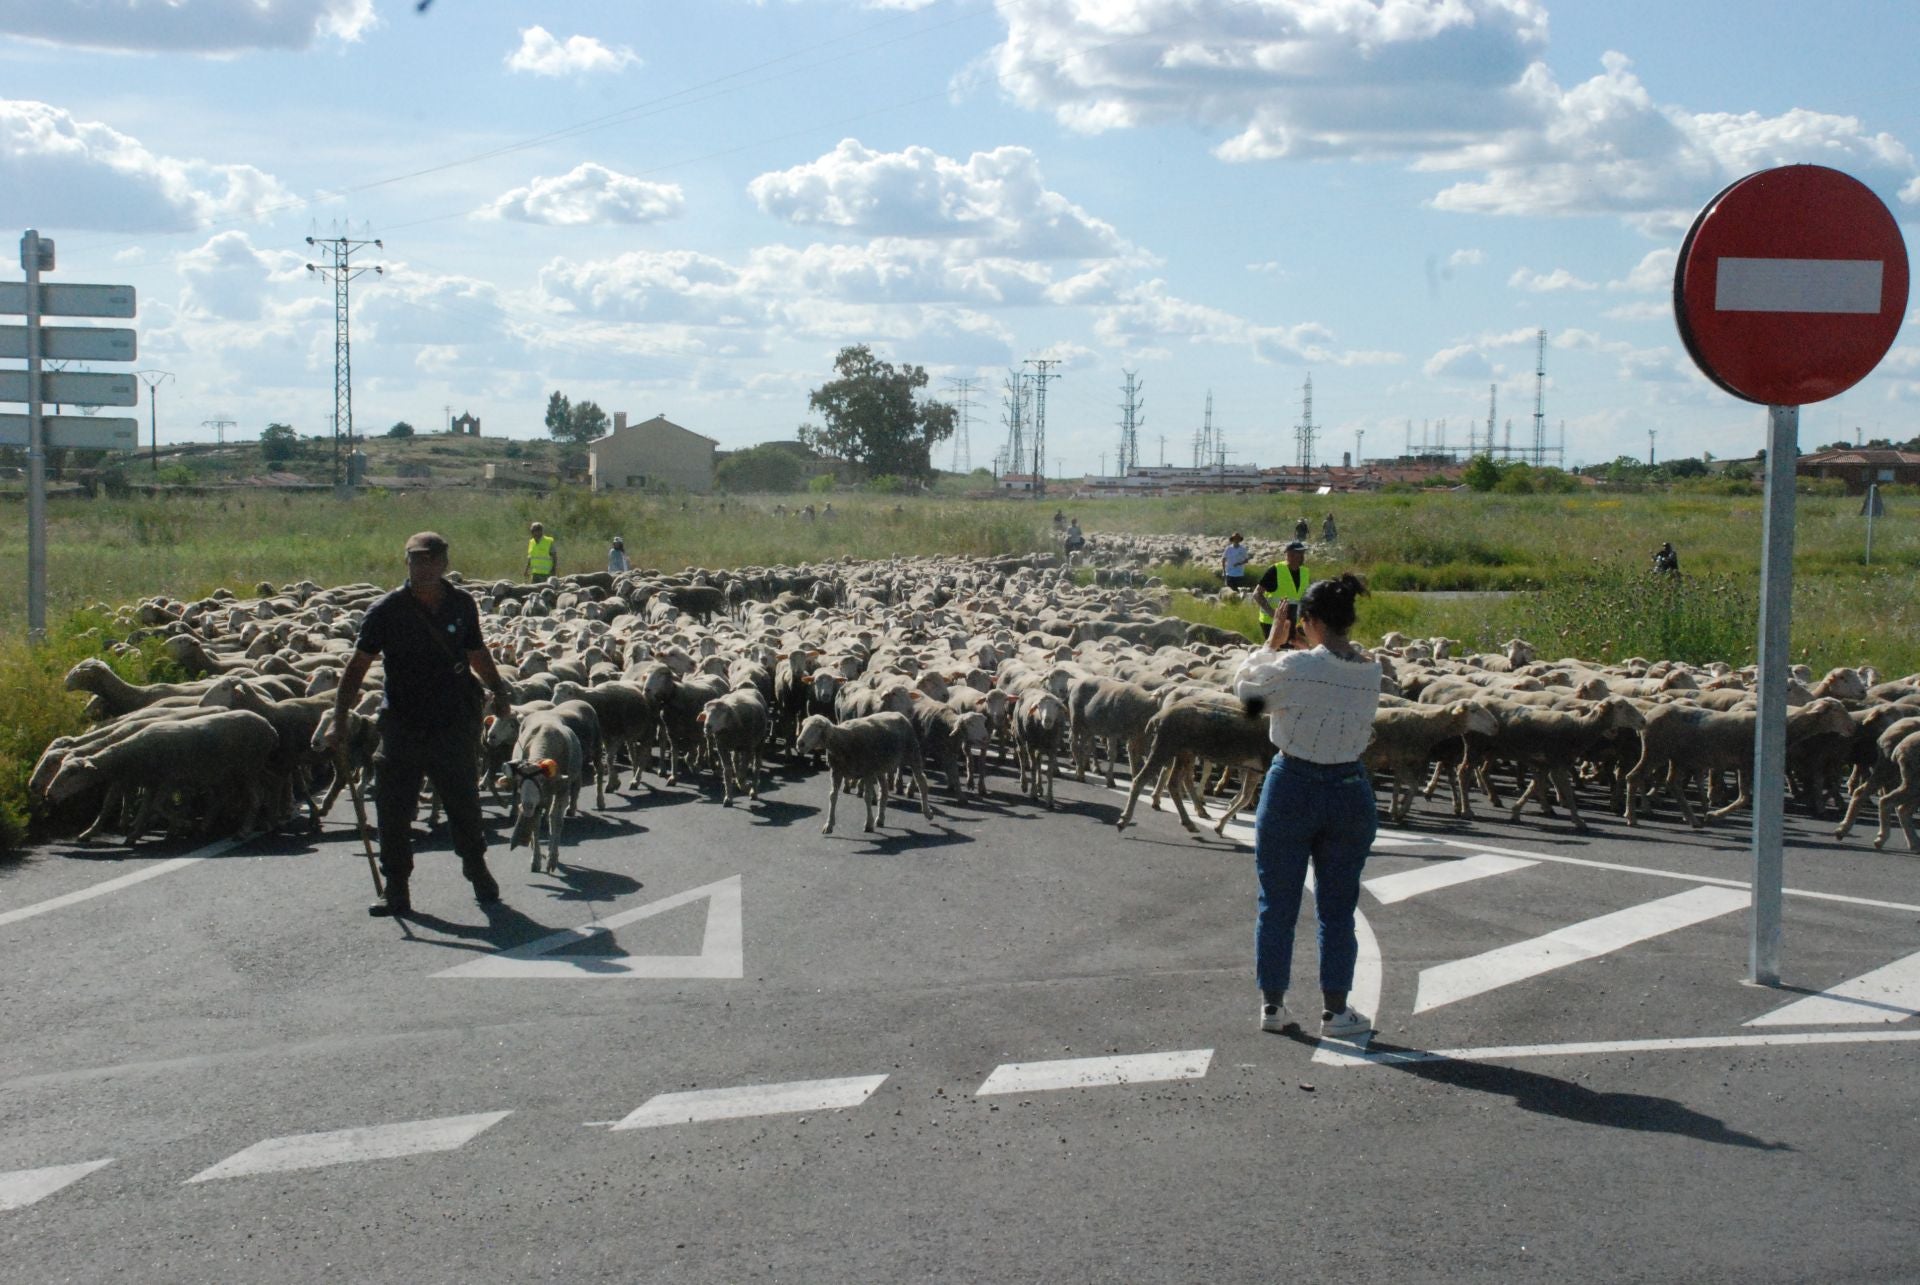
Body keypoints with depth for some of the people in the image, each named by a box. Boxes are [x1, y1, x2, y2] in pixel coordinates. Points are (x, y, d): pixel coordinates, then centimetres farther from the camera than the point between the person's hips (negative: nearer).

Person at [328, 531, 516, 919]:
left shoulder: (462, 604, 4)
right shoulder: (386, 610, -7)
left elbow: (477, 653, 21)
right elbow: (358, 666, -7)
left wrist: (499, 690, 10)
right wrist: (340, 721, -13)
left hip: (454, 726, 2)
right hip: (402, 725, -2)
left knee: (464, 803, 13)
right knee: (393, 810, 0)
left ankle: (478, 872, 35)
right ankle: (397, 891, 9)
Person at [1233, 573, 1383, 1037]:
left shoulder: (1295, 667, -19)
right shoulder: (1371, 673, -4)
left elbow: (1245, 685, -3)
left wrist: (1272, 643, 8)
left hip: (1292, 789, -3)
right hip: (1349, 791, 3)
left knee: (1277, 903, 12)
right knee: (1337, 908, 13)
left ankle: (1272, 1004, 19)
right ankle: (1334, 1010, 16)